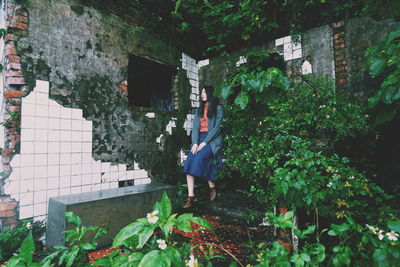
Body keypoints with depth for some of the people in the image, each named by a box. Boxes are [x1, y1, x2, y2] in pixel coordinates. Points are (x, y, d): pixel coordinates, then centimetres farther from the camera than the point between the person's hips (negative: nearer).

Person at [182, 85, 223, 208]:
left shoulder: (217, 108, 3)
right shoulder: (199, 110, 20)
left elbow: (217, 127, -7)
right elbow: (195, 127, 8)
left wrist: (204, 142, -15)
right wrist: (195, 143, -8)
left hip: (212, 139, -5)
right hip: (199, 138, 5)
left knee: (200, 157, -27)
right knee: (190, 161, -17)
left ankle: (213, 188, -5)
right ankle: (190, 196, -15)